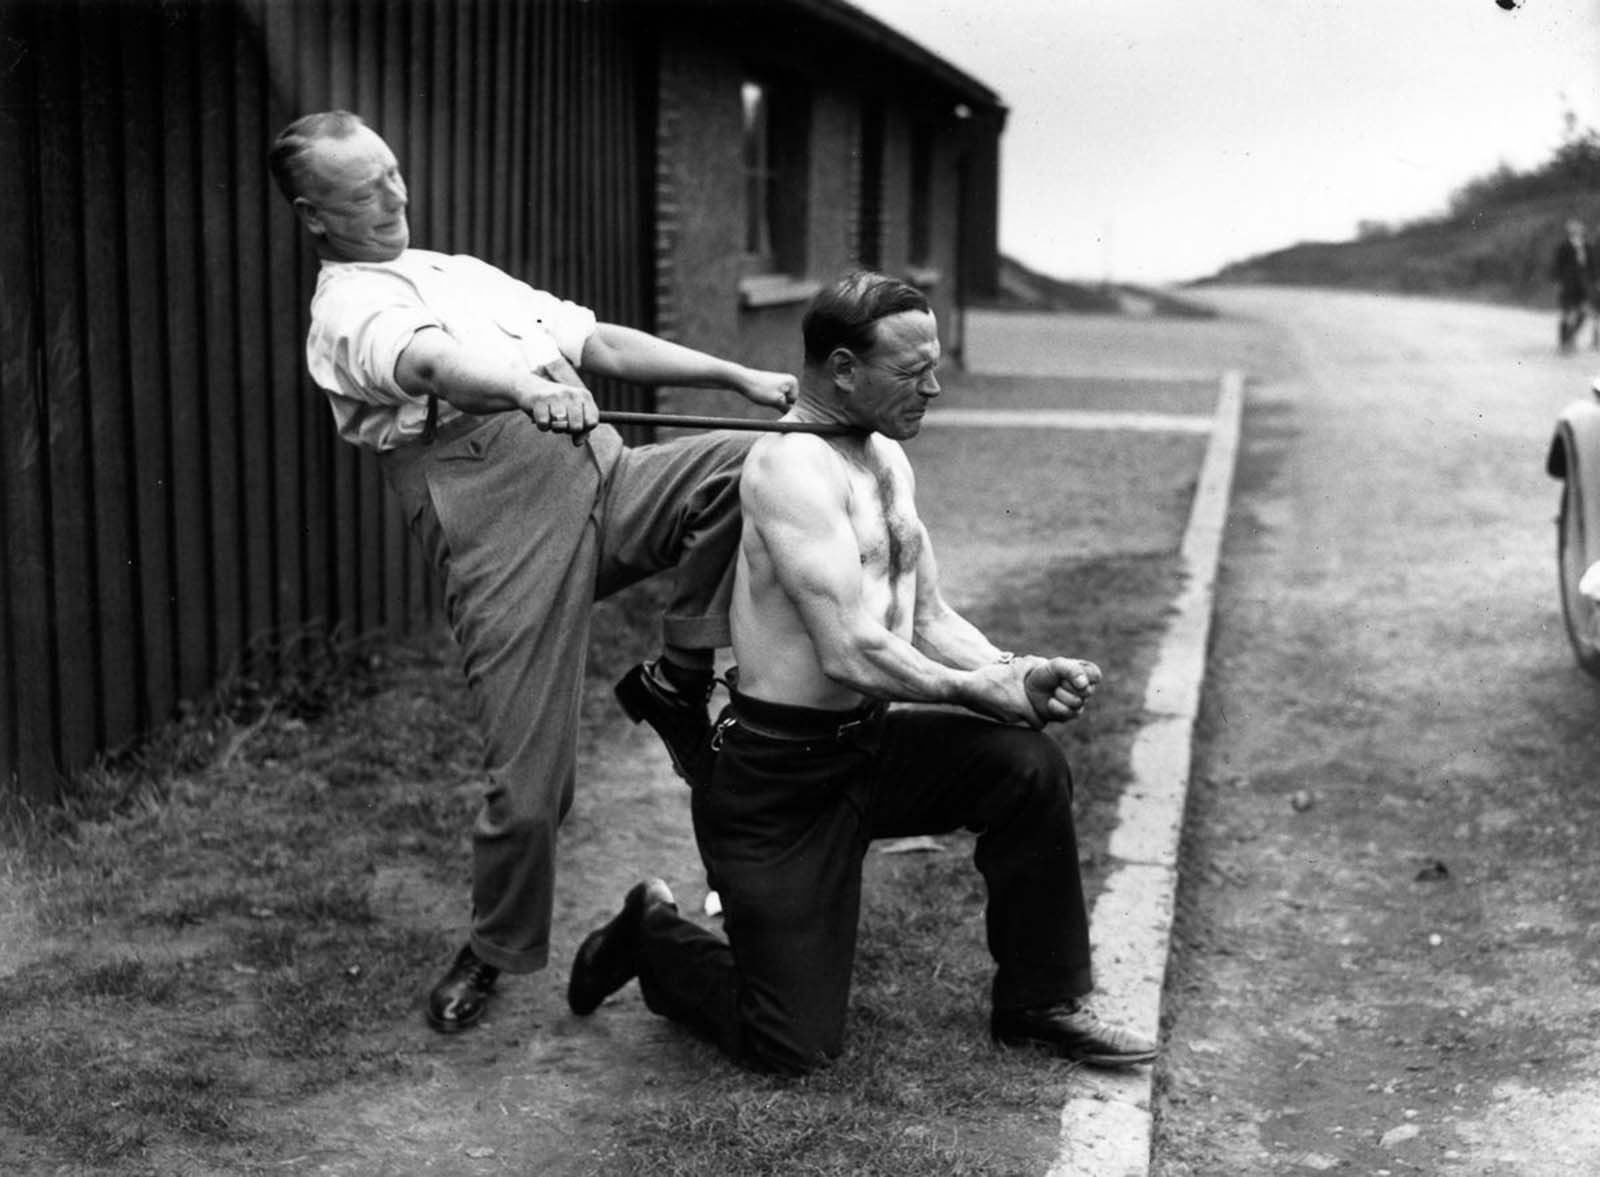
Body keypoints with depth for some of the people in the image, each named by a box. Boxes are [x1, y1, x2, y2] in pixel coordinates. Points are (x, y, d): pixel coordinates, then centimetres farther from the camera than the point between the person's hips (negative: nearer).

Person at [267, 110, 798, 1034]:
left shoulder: (464, 272, 25)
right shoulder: (348, 311, -1)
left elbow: (602, 342, 23)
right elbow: (434, 362, -24)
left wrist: (742, 377, 15)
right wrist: (527, 387, -45)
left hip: (604, 476, 7)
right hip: (507, 527, -6)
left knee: (751, 464, -17)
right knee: (529, 779, -7)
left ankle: (675, 678, -1)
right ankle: (495, 951, 21)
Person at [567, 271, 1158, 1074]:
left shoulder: (886, 458, 10)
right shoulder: (794, 467, -21)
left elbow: (928, 619, 11)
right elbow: (853, 655, -27)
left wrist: (1015, 673, -8)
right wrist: (991, 690, -16)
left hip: (866, 745, 9)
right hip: (774, 775, -8)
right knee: (795, 1049, -5)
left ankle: (1038, 1005, 7)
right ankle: (653, 938, 24)